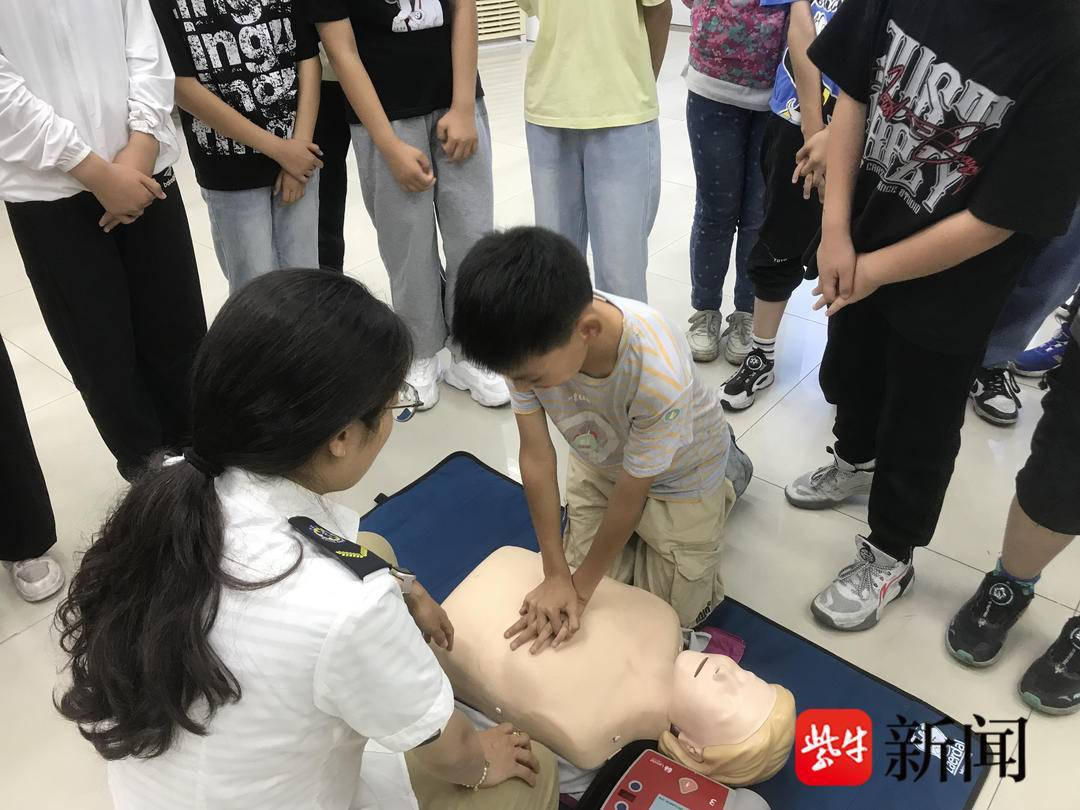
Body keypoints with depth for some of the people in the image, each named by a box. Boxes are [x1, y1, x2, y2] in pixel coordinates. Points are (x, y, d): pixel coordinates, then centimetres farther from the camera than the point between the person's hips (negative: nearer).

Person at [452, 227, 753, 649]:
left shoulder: (659, 376, -44)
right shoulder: (532, 342, -32)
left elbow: (629, 495, -28)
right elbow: (536, 455, -21)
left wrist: (580, 588, -16)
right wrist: (557, 575, -19)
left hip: (679, 475, -4)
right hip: (598, 463, 4)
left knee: (671, 613, 9)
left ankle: (726, 474, 24)